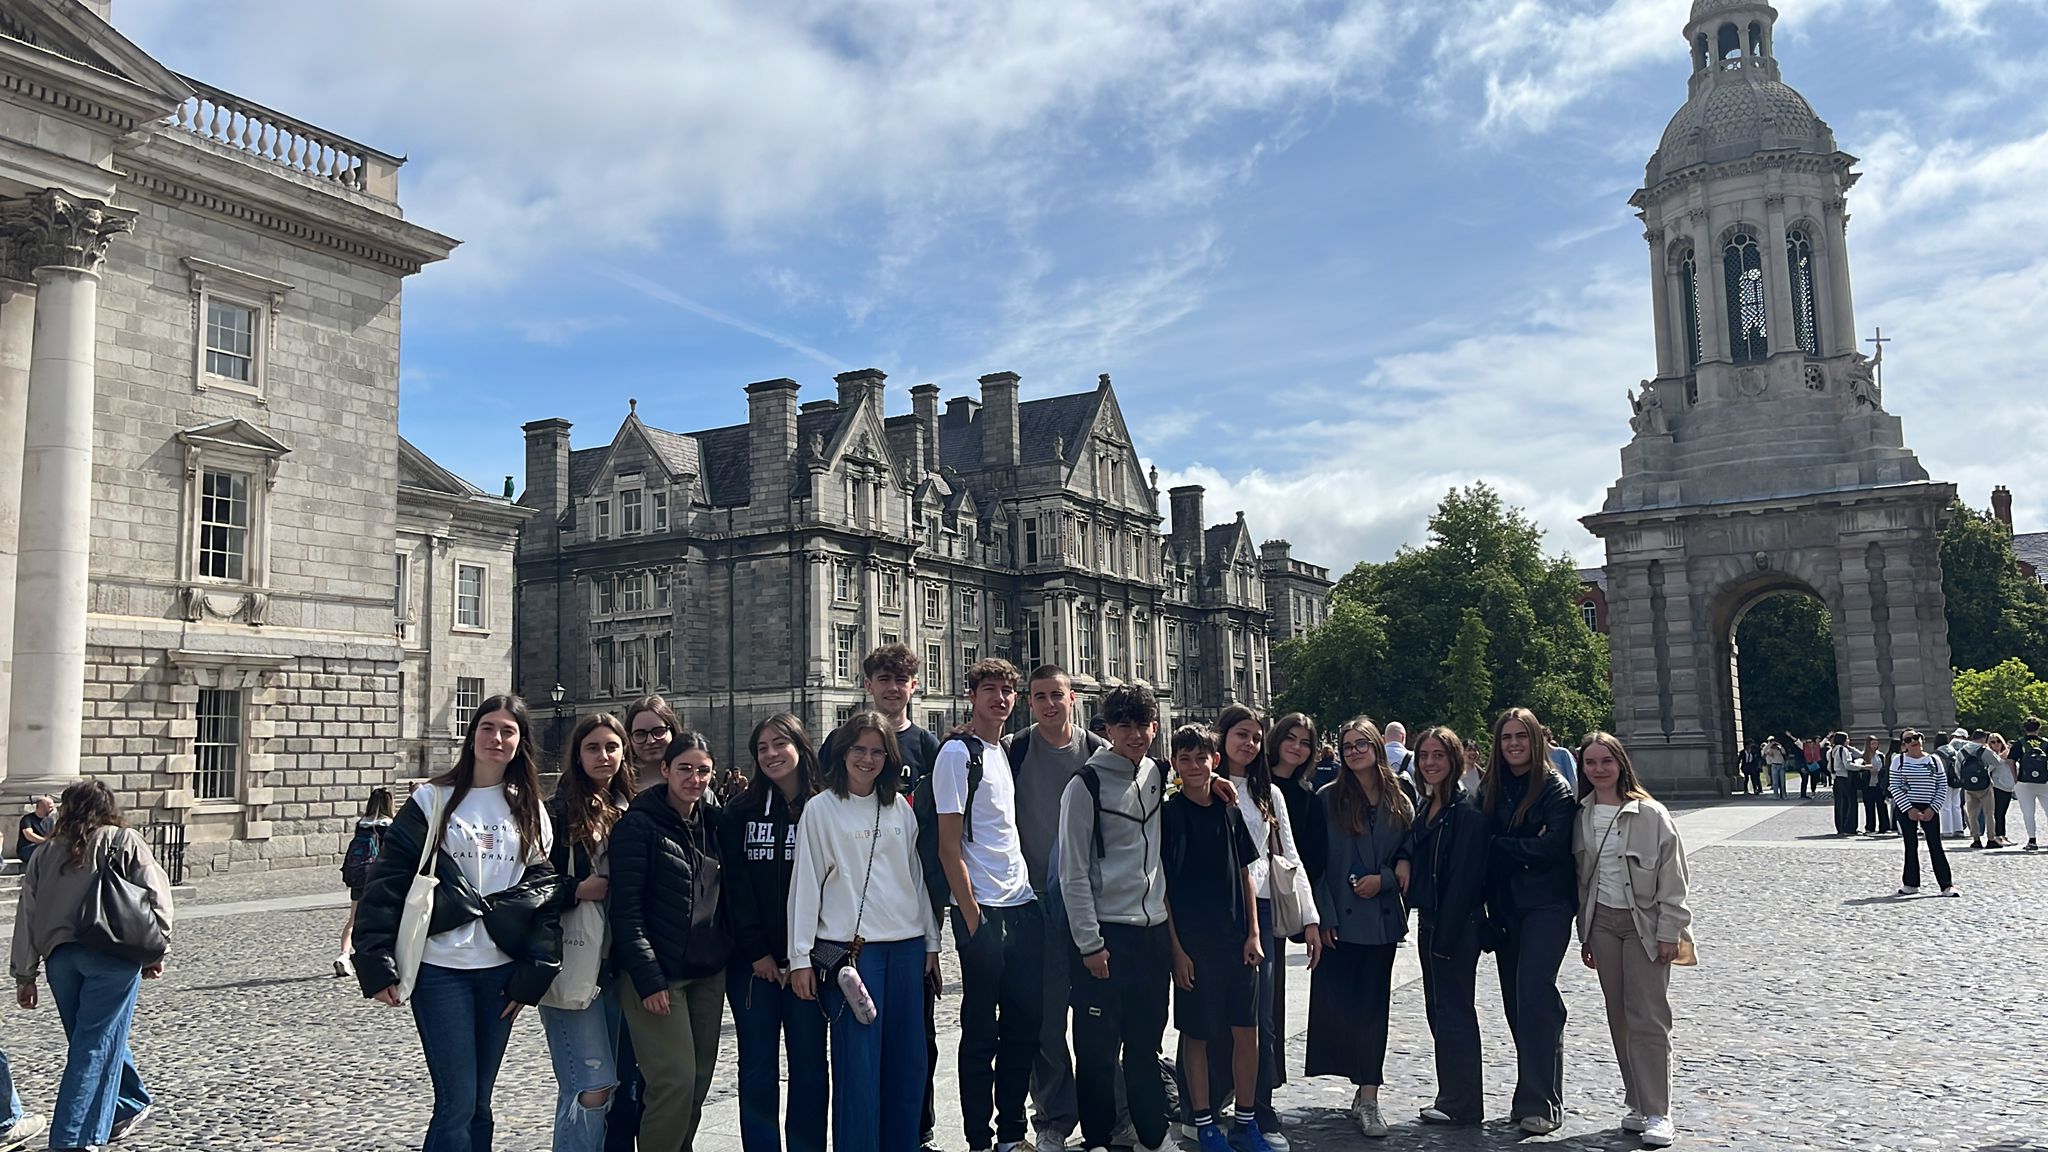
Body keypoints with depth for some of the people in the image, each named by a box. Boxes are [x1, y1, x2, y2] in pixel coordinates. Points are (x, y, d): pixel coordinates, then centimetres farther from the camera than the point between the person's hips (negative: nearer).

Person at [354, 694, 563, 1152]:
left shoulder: (530, 812, 9)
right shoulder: (432, 800, 0)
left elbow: (545, 893, 6)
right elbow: (388, 881, -3)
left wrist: (533, 975, -1)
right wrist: (377, 963, -11)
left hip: (501, 970, 3)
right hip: (440, 968, -3)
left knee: (478, 1103, 11)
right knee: (458, 1102, -5)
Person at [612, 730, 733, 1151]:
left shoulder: (713, 820, 9)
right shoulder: (639, 824, -9)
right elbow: (626, 908, -13)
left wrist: (727, 956, 6)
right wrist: (648, 978, -18)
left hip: (708, 972, 6)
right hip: (659, 974, -6)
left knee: (699, 1080, 9)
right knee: (676, 1081, -9)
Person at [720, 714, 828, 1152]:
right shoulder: (742, 812, 5)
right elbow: (735, 884, 0)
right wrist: (756, 951, -8)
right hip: (752, 962, 1)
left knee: (809, 1066, 6)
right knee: (757, 1069, 7)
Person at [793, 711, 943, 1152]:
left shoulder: (900, 807, 11)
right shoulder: (821, 808, -1)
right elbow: (805, 884, -3)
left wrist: (931, 943, 13)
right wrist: (800, 957, -7)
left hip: (906, 946, 5)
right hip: (849, 949, -4)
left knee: (909, 1062, 8)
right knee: (858, 1063, -5)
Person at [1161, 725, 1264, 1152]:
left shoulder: (1230, 811, 7)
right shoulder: (1167, 813, -6)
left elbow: (1245, 875, 12)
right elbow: (1161, 886, -7)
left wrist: (1254, 933, 5)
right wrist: (1176, 948, -9)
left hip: (1237, 940, 4)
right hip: (1193, 942, -4)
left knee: (1247, 1031, 7)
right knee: (1197, 1034, 5)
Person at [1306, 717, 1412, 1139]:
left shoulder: (1399, 802, 5)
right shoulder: (1329, 798, -1)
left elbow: (1409, 856, 9)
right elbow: (1316, 861, -3)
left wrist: (1384, 879, -10)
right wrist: (1325, 916, -9)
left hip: (1381, 918, 1)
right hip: (1339, 918, -1)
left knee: (1373, 1005, 3)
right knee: (1337, 1002, -2)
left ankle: (1367, 1096, 7)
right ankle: (1365, 1089, 15)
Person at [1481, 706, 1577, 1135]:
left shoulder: (1555, 789, -6)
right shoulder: (1490, 789, 10)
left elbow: (1552, 847, -15)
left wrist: (1501, 846, -9)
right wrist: (1524, 848, -7)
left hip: (1546, 905, -5)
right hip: (1504, 905, 6)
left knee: (1534, 995, -12)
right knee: (1516, 1000, 9)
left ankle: (1541, 1102, -5)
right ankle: (1532, 1095, 20)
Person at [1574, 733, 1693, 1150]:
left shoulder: (1649, 814, -9)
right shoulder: (1582, 815, 5)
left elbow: (1672, 877, -8)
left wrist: (1668, 933, -12)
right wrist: (1585, 934, 11)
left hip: (1644, 923, -5)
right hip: (1602, 921, 5)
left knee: (1649, 1018, -5)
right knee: (1619, 1018, 9)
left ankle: (1658, 1113, 2)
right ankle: (1637, 1104, 20)